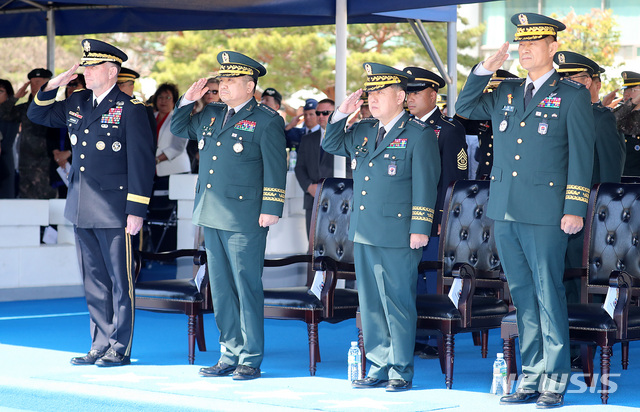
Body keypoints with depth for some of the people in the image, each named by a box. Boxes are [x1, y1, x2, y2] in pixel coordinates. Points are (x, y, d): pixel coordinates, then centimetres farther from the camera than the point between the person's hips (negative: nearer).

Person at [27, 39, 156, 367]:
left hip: (114, 212, -7)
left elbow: (141, 163, -11)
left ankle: (120, 349, 8)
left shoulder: (130, 109, -8)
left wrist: (136, 211, -15)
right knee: (94, 281, 11)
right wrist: (53, 85, 5)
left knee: (120, 281, 1)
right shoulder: (77, 104, 12)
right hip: (82, 210, 7)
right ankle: (100, 346, 19)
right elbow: (37, 115, 23)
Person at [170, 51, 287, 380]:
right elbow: (177, 128, 29)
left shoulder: (267, 120, -5)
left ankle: (251, 359, 4)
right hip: (212, 217, 7)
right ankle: (229, 356, 18)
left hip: (245, 219, -7)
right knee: (221, 289, 10)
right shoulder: (210, 115, 15)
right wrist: (189, 99, 12)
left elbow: (276, 168, -9)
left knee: (247, 287, -3)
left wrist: (271, 209, -15)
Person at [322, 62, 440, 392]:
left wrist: (420, 228, -15)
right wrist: (343, 112, 10)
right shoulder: (363, 131, 14)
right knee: (370, 305, 11)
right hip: (364, 233, 7)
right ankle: (379, 368, 18)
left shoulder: (419, 134, -6)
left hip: (397, 237, -7)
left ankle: (401, 371, 6)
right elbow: (330, 145, 27)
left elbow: (425, 185, -10)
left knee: (398, 304, -2)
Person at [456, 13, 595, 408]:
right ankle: (531, 379, 16)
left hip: (545, 214, -5)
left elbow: (581, 156, -5)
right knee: (523, 298, 10)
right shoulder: (506, 93, 14)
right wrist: (486, 68, 7)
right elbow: (465, 107, 21)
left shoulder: (573, 96, -2)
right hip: (505, 212, 6)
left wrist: (575, 209, -12)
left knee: (549, 297, -2)